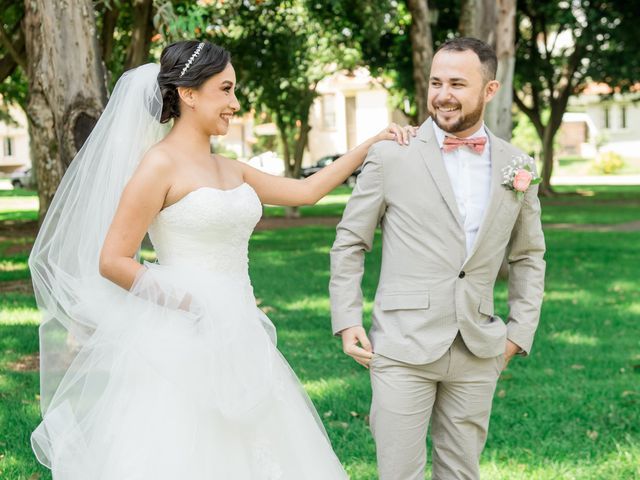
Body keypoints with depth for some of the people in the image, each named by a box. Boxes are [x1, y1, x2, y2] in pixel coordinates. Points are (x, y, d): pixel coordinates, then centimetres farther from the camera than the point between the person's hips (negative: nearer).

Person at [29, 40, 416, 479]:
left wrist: (372, 143, 17)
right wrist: (198, 304, -13)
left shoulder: (228, 169, 13)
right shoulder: (160, 165, -9)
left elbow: (306, 192, 20)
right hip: (184, 344, -7)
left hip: (236, 342, 8)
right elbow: (112, 261, -12)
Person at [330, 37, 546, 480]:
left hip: (478, 353, 3)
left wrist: (520, 331, 10)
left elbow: (529, 255, 17)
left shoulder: (516, 167, 6)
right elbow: (349, 243, 3)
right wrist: (347, 320, -3)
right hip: (404, 347, -3)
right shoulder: (391, 156, -4)